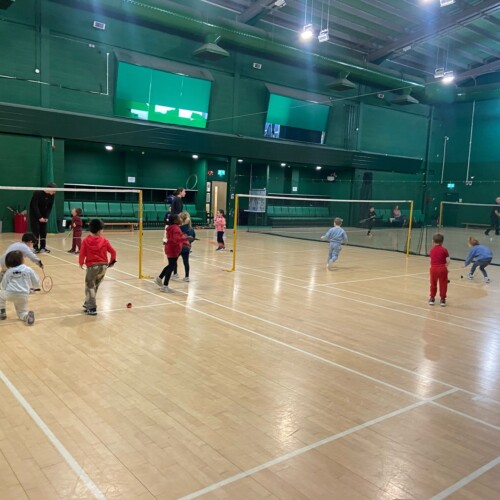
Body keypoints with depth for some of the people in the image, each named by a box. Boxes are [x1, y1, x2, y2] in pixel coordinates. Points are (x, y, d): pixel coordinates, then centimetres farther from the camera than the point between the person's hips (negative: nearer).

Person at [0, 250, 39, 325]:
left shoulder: (8, 271, 5)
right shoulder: (29, 270, 2)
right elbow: (36, 284, 6)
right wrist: (28, 285, 28)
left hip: (10, 294, 0)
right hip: (23, 296, 0)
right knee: (22, 312, 19)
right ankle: (27, 316, -16)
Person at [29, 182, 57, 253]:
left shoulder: (51, 195, -10)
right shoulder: (37, 193, -25)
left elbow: (50, 207, -3)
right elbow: (34, 206, -25)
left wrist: (46, 217, -13)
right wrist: (39, 217, -27)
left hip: (43, 214, 5)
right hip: (34, 214, -5)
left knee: (44, 231, 1)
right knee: (36, 230, -8)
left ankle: (43, 247, 6)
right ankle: (36, 248, -2)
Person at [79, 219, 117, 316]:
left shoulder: (86, 241, -4)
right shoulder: (104, 240, 0)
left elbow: (82, 254, -6)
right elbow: (113, 252, 0)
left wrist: (81, 263, 13)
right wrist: (111, 262, 17)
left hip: (92, 266, -3)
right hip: (103, 266, 3)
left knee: (90, 287, 6)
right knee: (94, 286, 19)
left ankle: (92, 308, -1)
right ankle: (88, 304, 31)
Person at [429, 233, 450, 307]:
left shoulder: (432, 250, 7)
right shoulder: (444, 250, -4)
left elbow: (431, 259, 6)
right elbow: (448, 261, -8)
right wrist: (445, 266, 9)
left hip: (433, 268, 3)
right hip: (442, 269, -3)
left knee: (433, 284, 15)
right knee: (443, 284, 7)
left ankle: (432, 298, 23)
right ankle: (443, 299, 10)